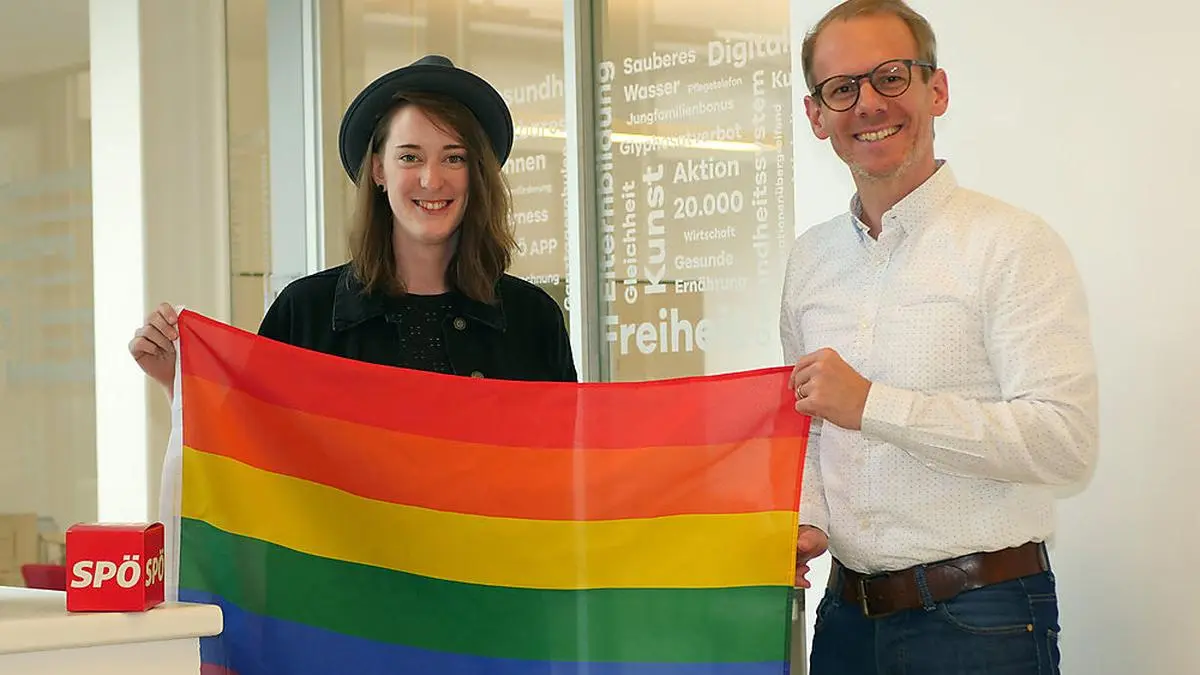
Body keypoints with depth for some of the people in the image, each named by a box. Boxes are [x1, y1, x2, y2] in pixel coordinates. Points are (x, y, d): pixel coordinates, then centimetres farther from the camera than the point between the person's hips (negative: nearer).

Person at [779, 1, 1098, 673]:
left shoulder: (1015, 245, -10)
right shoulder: (812, 257, 10)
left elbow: (1067, 440, -20)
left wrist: (872, 404, -21)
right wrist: (809, 520, -1)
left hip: (980, 617, -6)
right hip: (848, 613, 6)